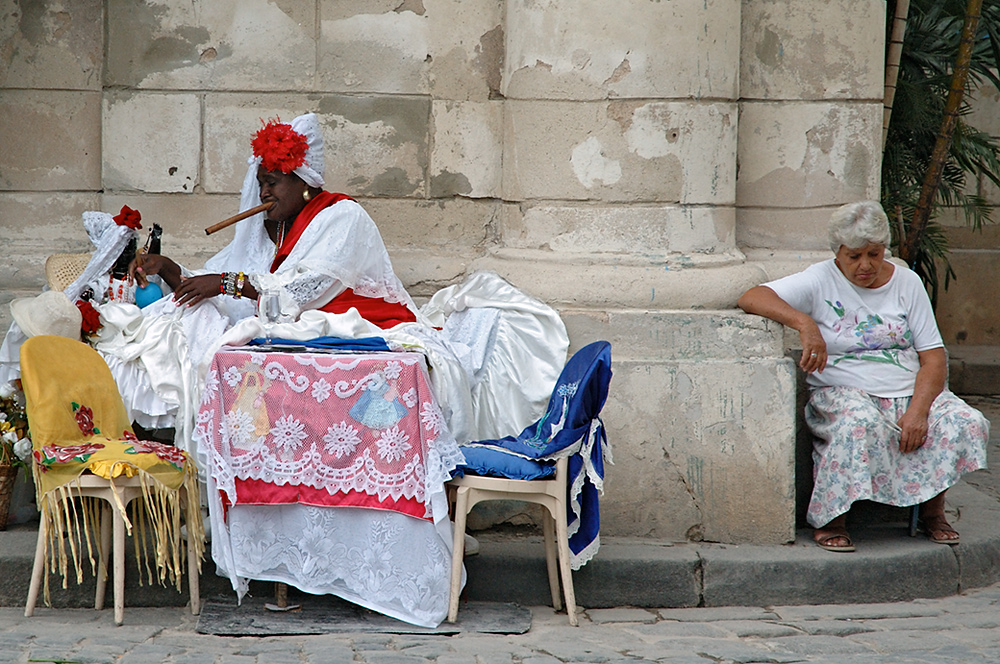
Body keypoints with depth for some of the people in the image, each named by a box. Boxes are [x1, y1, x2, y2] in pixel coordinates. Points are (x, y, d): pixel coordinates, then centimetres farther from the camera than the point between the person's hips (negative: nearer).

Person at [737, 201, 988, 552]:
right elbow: (751, 298, -12)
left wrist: (918, 410, -16)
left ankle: (933, 510, -1)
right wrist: (805, 323, -29)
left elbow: (933, 356, 3)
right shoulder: (821, 281, 0)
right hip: (842, 392, -4)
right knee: (859, 423, -38)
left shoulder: (907, 282, 9)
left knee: (966, 423, -23)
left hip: (911, 391, 4)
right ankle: (829, 519, -25)